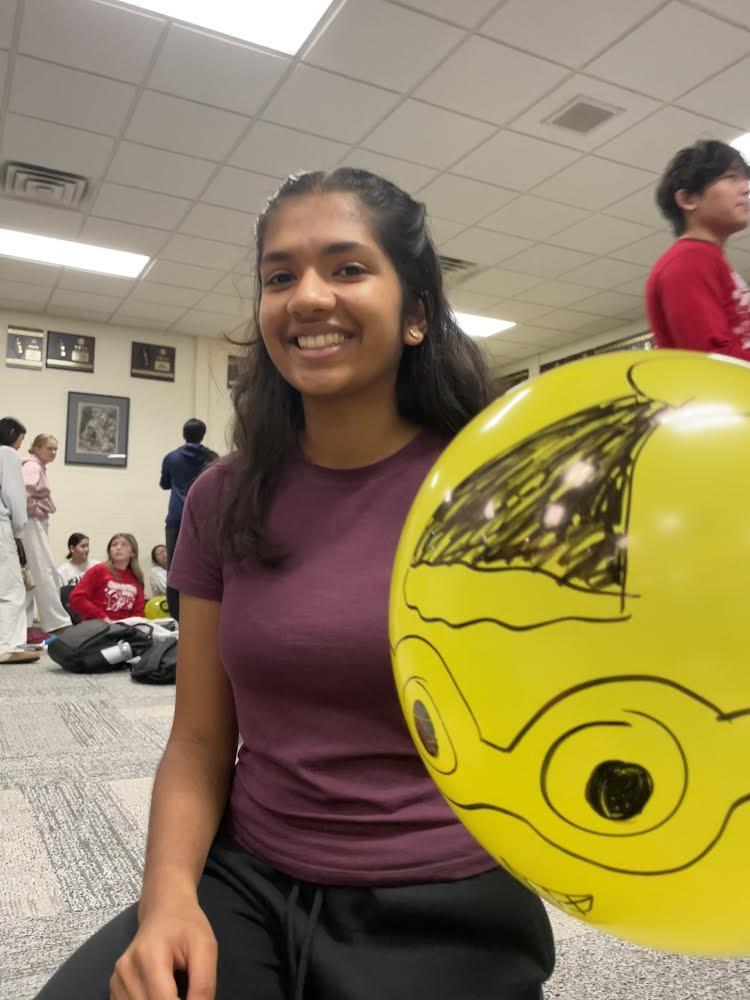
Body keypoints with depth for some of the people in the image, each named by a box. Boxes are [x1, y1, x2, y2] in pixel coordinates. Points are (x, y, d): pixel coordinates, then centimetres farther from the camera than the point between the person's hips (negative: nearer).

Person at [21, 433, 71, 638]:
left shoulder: (38, 467, 19)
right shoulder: (32, 466, -11)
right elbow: (23, 490, -28)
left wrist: (37, 509, 6)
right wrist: (33, 509, -16)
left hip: (37, 525, 10)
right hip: (32, 524, -10)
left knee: (31, 575, 9)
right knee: (45, 573, -8)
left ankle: (24, 626, 11)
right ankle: (57, 624, -6)